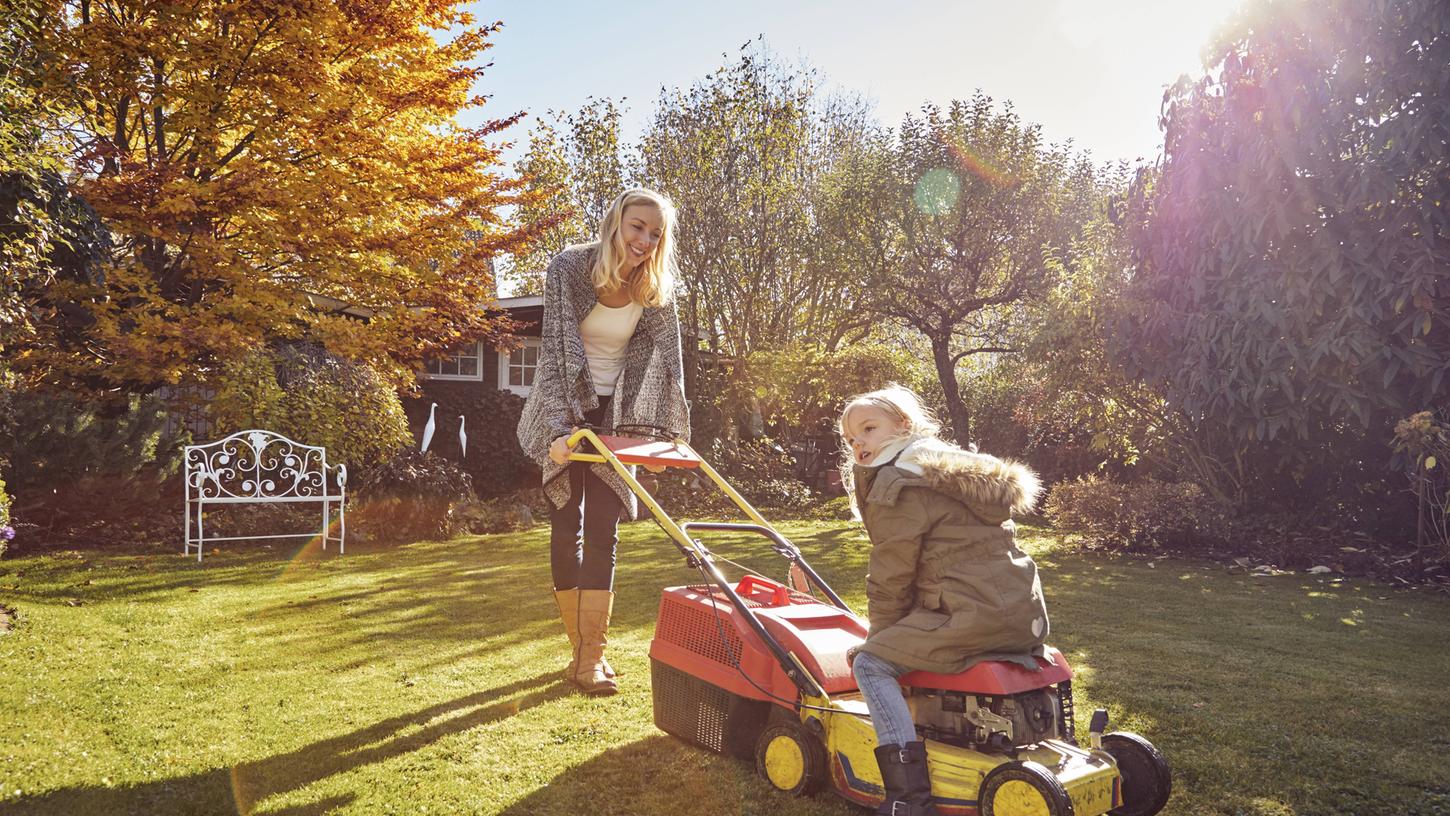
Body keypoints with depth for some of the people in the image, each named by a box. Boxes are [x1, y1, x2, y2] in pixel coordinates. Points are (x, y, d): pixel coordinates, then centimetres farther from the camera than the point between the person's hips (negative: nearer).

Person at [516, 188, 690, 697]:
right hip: (564, 411, -2)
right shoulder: (568, 268, -18)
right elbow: (554, 349, -24)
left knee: (602, 531, -5)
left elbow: (667, 360, -5)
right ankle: (580, 648, 9)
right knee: (566, 527, -1)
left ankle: (593, 655, -2)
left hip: (616, 414, 2)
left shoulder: (656, 291, -8)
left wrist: (672, 433, -11)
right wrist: (560, 427, -33)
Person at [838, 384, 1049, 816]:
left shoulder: (898, 485, -5)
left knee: (871, 663, -5)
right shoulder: (958, 470, 23)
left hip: (973, 615, -9)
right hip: (1026, 616, 9)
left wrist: (879, 638, 11)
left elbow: (891, 579, -5)